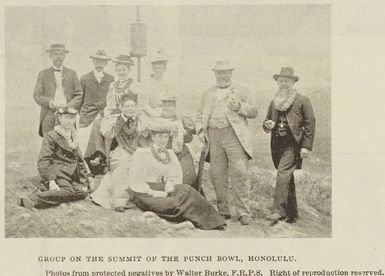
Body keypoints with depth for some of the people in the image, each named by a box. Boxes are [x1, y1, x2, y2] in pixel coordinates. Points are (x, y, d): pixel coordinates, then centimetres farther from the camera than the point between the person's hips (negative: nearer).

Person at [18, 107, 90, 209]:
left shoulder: (73, 139, 24)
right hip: (58, 173, -7)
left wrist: (84, 181, 14)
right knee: (67, 191, -37)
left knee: (82, 192, -25)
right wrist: (51, 180, -20)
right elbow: (43, 161, -6)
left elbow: (79, 160, 27)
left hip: (73, 175, 7)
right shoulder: (51, 137, 3)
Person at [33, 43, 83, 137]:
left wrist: (68, 106, -7)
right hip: (49, 116, -1)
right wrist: (51, 103, -11)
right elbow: (37, 95, 6)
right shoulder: (43, 74, 14)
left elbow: (79, 95, 11)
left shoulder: (71, 73, 16)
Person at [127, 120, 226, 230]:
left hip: (162, 189, 4)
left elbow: (177, 176, 13)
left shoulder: (170, 154, 16)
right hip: (143, 194, -4)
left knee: (185, 189, -27)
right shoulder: (141, 153, 1)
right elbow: (133, 181, -5)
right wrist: (152, 192, -18)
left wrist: (170, 183, -12)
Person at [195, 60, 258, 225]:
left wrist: (240, 107, -9)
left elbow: (253, 112, 10)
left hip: (234, 135, -3)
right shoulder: (208, 94, 22)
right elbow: (200, 116, 22)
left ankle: (243, 213, -7)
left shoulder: (240, 91, 14)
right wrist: (200, 130, 4)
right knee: (217, 174, 2)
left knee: (239, 173, -11)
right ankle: (223, 211, 13)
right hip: (214, 137, 3)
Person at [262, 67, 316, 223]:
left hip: (292, 145, -6)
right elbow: (267, 120, 25)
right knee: (287, 178, 11)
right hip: (277, 145, 6)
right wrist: (267, 125, -1)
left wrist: (306, 146, -11)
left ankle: (278, 211, -21)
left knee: (283, 174, -19)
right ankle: (292, 214, 18)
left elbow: (310, 124, -3)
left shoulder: (302, 101, 0)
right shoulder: (274, 102, 18)